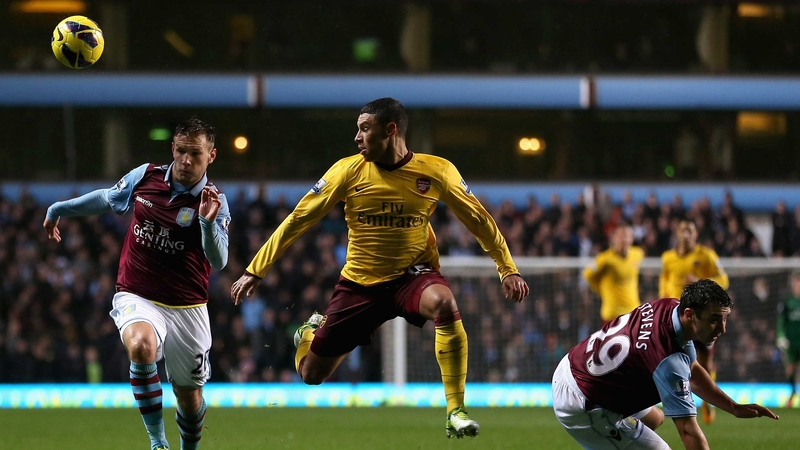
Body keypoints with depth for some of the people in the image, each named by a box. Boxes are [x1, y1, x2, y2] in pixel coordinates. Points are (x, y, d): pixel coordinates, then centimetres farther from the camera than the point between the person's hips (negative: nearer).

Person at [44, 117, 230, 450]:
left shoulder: (213, 201, -10)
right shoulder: (144, 177, -3)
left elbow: (218, 262, -22)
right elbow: (107, 199, 19)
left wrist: (208, 222, -39)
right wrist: (58, 209, 30)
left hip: (186, 307, 0)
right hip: (137, 297, 0)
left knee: (190, 398, 9)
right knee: (141, 345, -34)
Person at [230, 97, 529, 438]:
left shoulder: (436, 171, -10)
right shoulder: (349, 171, -9)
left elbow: (477, 219, 4)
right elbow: (299, 219, -4)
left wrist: (507, 269, 3)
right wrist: (255, 270, -4)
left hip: (413, 274, -1)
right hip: (360, 282, 2)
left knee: (444, 304, -38)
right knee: (311, 375, 5)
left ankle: (455, 411, -31)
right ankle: (313, 331, 45)